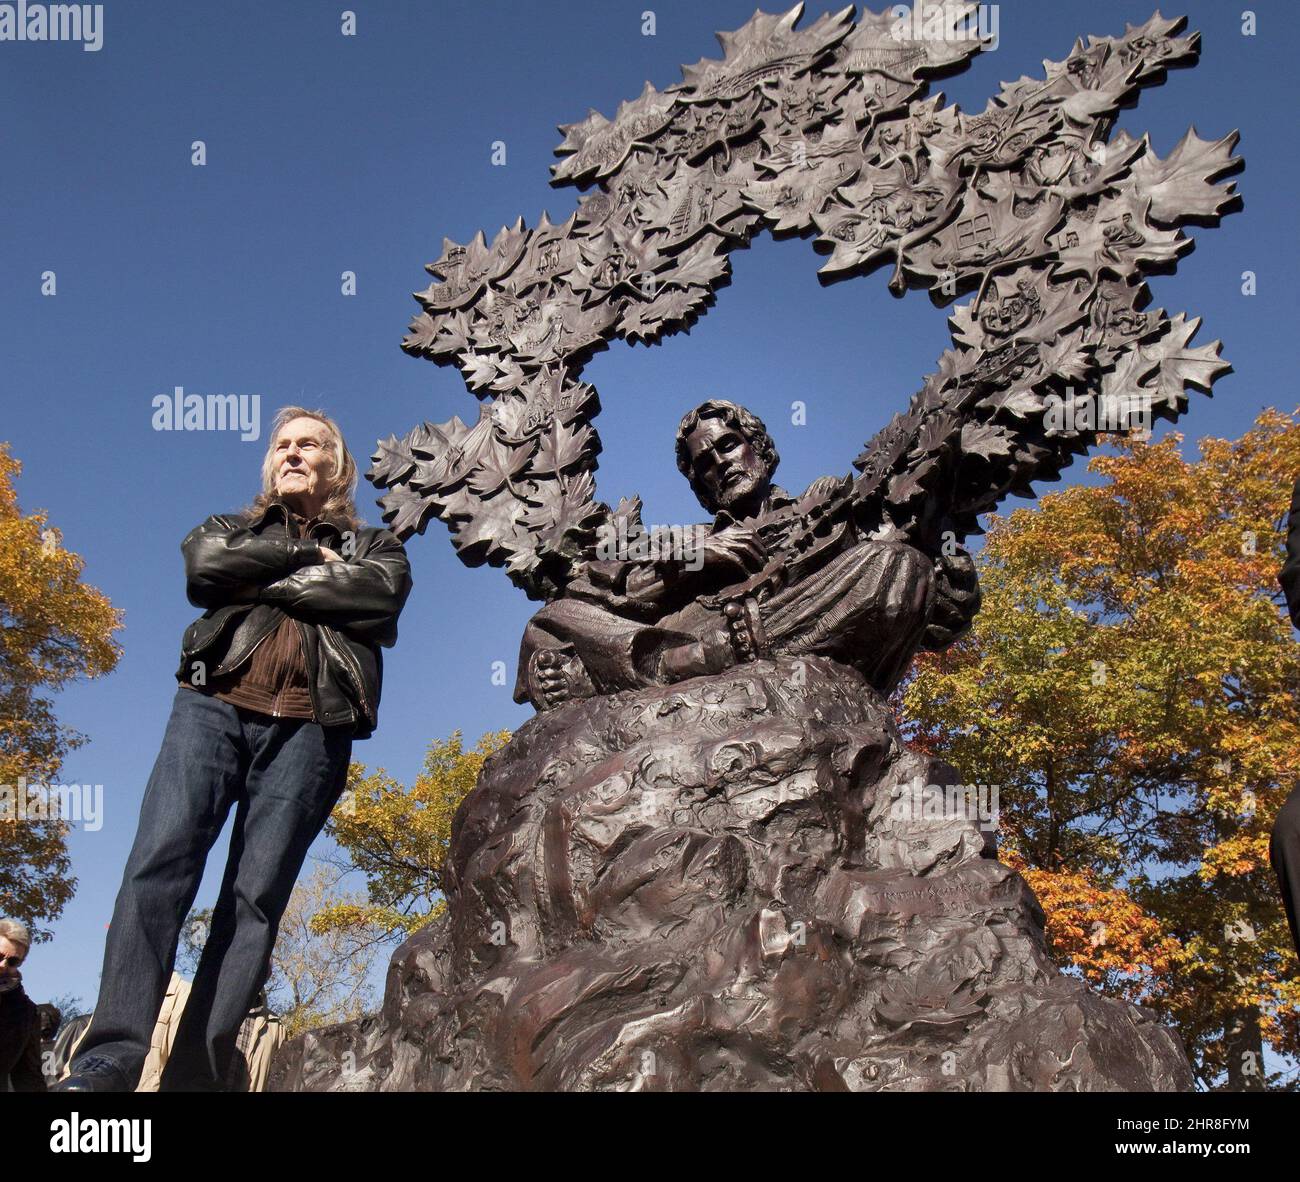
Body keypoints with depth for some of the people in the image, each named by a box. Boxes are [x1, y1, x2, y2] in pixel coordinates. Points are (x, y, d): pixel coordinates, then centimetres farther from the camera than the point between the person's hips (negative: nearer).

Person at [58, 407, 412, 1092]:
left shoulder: (373, 546, 24)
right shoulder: (233, 528, 29)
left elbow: (379, 594, -1)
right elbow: (203, 565, 4)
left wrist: (260, 581, 2)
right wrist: (307, 558, 5)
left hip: (309, 726, -1)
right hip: (214, 706, 1)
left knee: (256, 897, -11)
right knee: (160, 859, -20)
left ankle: (194, 1079, -15)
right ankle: (112, 1058, -26)